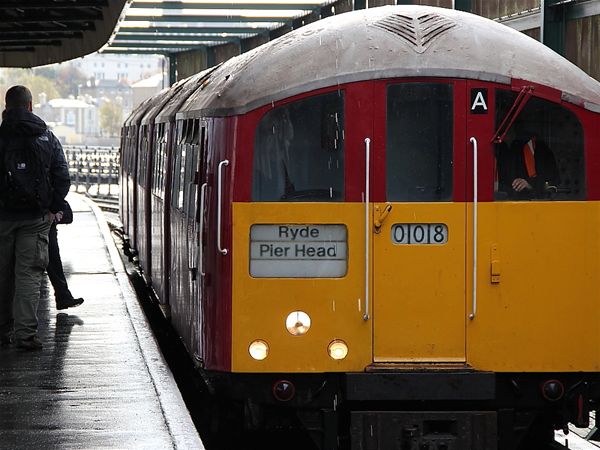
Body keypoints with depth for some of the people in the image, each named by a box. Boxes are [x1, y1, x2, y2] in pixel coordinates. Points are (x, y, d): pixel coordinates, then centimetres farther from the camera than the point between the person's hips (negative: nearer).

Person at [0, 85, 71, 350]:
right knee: (29, 274, 0)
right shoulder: (47, 138, 3)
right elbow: (62, 178, 2)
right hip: (36, 217, 1)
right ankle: (25, 333, -9)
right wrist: (53, 209, 7)